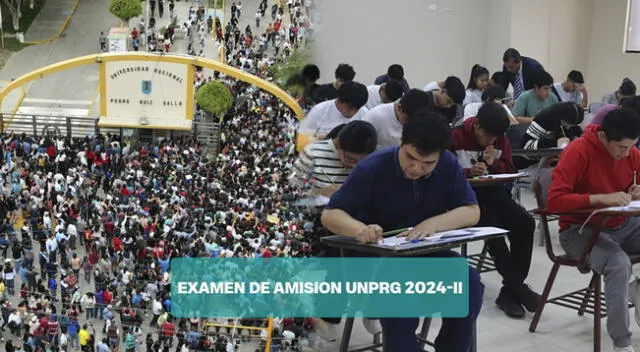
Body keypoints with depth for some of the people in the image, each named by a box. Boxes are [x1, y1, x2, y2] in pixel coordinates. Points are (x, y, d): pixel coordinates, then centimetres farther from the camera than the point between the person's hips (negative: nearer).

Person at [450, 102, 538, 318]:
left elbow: (510, 171, 13)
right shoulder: (455, 138, -6)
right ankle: (516, 286, -18)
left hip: (494, 194, 5)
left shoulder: (500, 140, 9)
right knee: (492, 226, -33)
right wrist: (468, 172, -23)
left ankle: (510, 290, -15)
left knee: (525, 222, -21)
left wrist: (495, 163, -9)